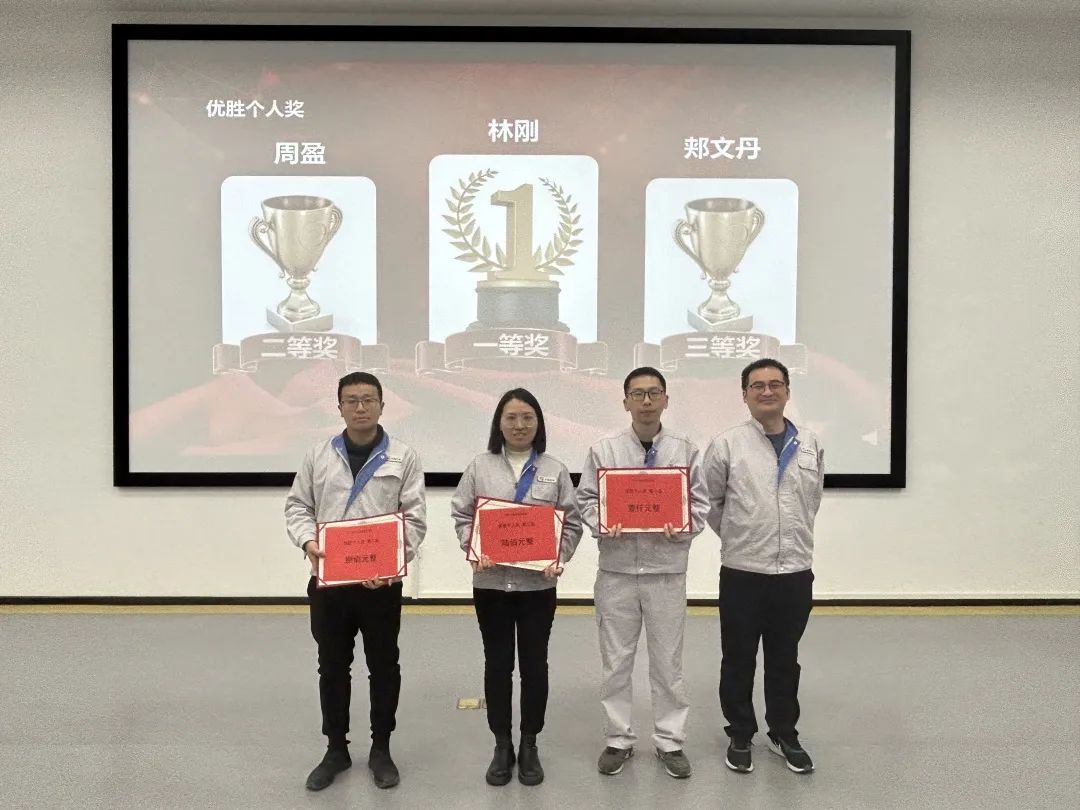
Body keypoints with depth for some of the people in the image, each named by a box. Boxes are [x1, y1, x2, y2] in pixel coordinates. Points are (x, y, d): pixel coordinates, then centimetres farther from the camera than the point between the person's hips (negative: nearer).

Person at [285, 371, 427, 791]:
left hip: (382, 581, -2)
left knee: (383, 666, 9)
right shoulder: (318, 455, 6)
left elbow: (414, 518, -4)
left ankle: (381, 749, 27)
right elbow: (297, 506, 8)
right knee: (332, 667, 13)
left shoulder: (403, 457, -1)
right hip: (328, 579, 2)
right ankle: (336, 749, 29)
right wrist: (308, 541, -12)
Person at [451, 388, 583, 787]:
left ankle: (529, 746, 26)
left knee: (534, 665, 9)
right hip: (491, 582, 0)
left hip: (537, 583, 0)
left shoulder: (555, 469, 2)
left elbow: (572, 522, 1)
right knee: (497, 665, 10)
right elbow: (462, 516, 3)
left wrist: (559, 557, -14)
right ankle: (502, 746, 25)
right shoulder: (480, 466, 2)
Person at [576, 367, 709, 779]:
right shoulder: (603, 450, 1)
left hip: (666, 570, 0)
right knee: (616, 660, 10)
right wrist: (602, 522, -16)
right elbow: (586, 499, 3)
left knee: (667, 660, 10)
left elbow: (700, 502, 4)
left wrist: (683, 526, -15)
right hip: (617, 570, 0)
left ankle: (670, 741, 25)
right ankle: (619, 739, 25)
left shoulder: (686, 450, 2)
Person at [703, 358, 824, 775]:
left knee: (785, 660, 17)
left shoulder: (810, 445, 3)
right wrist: (736, 536, 7)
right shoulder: (727, 444, -8)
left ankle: (784, 734, 34)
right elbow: (711, 500, 1)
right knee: (738, 660, 11)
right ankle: (740, 736, 28)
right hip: (742, 572, -2)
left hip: (795, 572, 3)